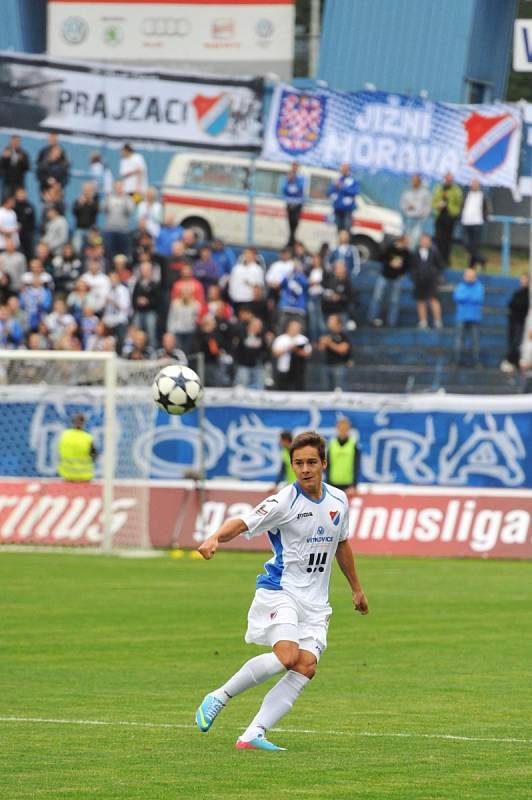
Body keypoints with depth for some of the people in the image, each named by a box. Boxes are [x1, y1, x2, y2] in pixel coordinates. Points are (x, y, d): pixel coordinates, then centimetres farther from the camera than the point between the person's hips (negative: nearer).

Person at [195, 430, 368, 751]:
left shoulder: (338, 501, 8)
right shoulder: (285, 501, -11)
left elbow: (342, 544, 24)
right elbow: (242, 523, -22)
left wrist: (357, 588, 32)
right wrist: (215, 538, -43)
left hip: (316, 602, 6)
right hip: (280, 590, -6)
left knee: (306, 666, -13)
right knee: (287, 656, -27)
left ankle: (253, 735, -13)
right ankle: (219, 697, -8)